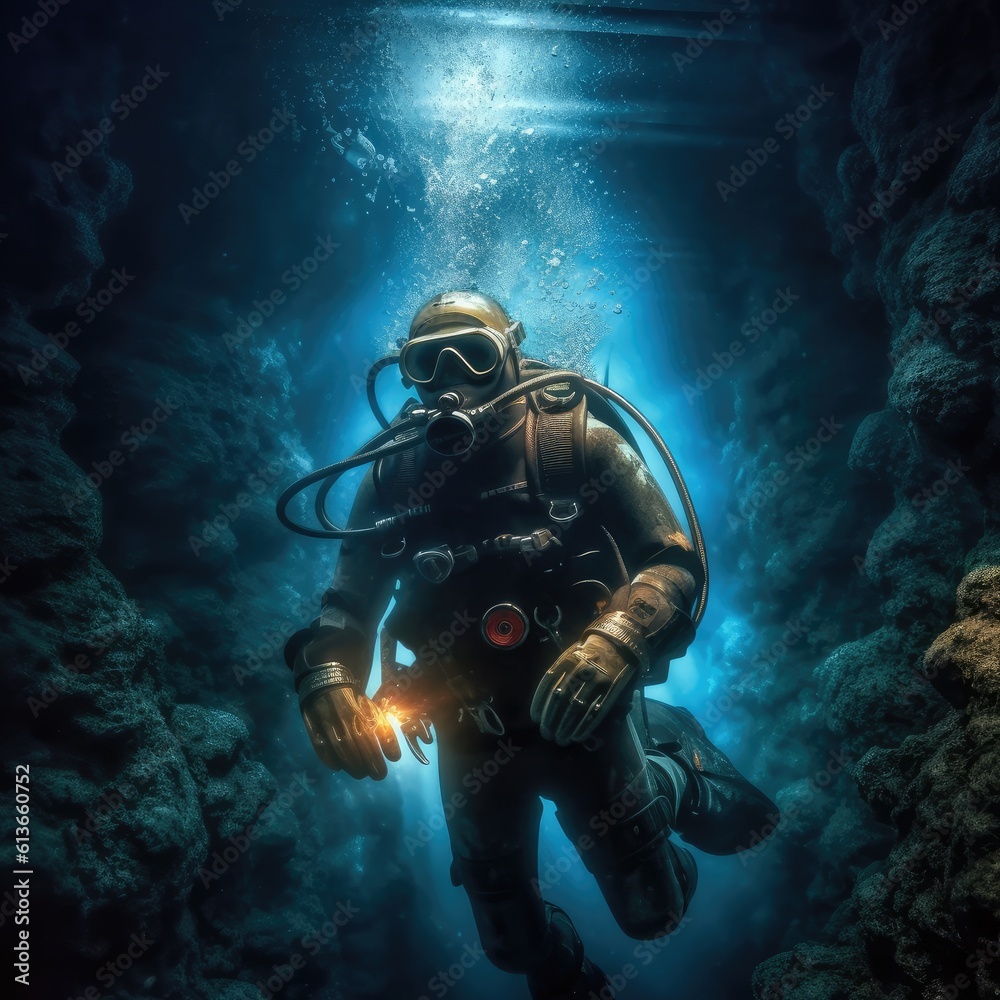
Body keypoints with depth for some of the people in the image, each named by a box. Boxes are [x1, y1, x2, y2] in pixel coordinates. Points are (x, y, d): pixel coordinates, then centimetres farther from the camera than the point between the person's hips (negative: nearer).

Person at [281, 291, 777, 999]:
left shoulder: (577, 441, -12)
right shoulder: (394, 479, -4)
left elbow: (677, 562, -15)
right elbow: (348, 607, -1)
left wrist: (618, 640, -35)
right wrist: (328, 680, -22)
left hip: (579, 714, -2)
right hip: (469, 735, 3)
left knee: (652, 912, 10)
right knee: (511, 940, 15)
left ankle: (676, 756, 37)